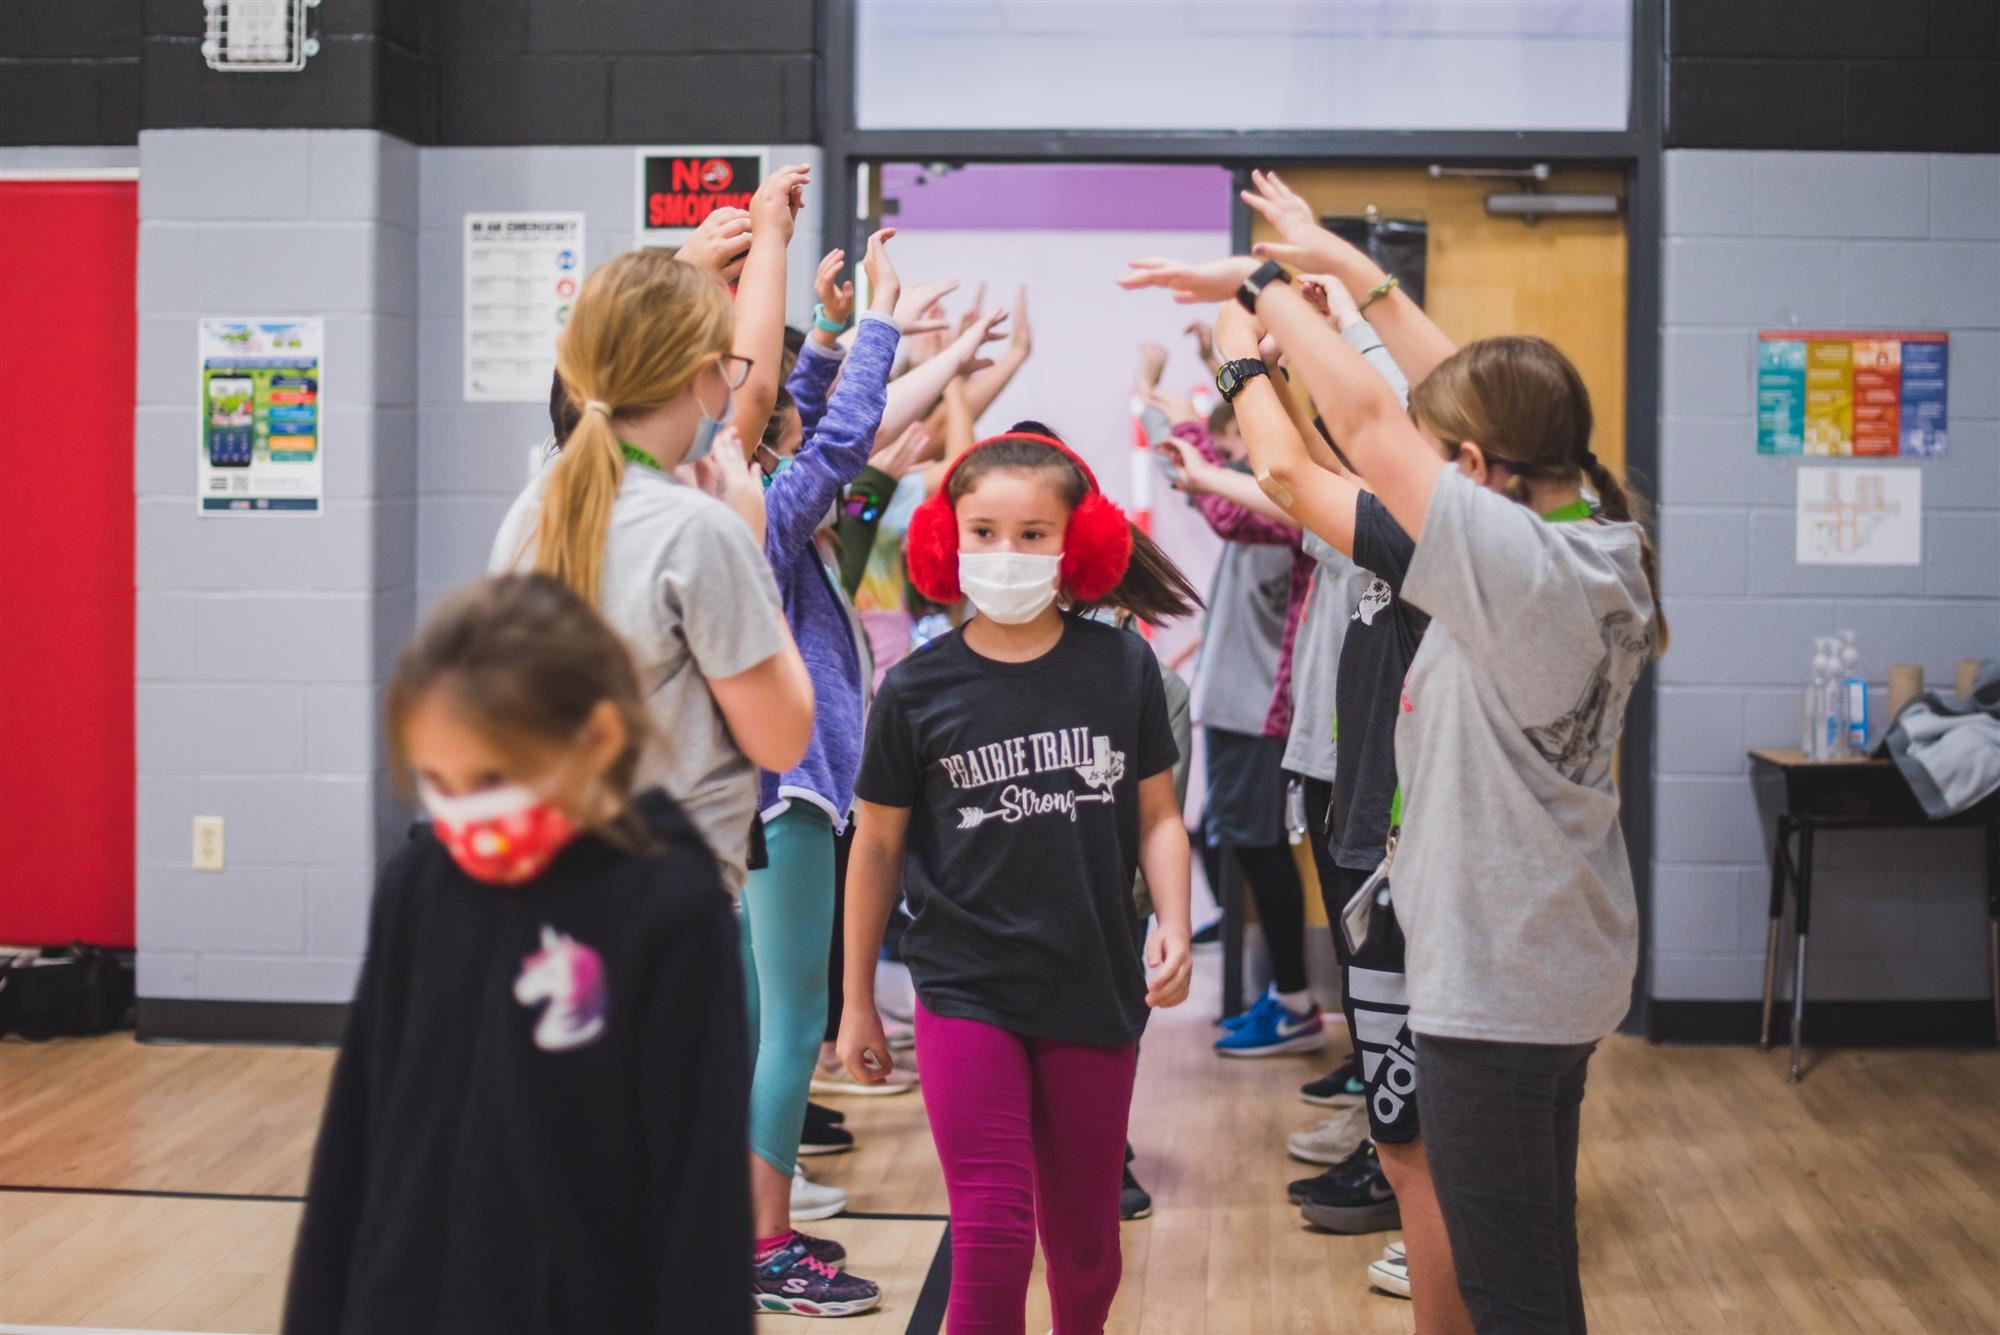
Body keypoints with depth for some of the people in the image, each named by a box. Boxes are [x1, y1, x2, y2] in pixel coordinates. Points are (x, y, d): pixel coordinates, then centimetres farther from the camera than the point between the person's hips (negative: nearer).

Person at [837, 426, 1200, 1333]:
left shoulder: (1122, 668, -1)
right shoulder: (918, 689, -4)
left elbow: (1157, 816, 6)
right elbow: (878, 848, 4)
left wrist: (1174, 925, -10)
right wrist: (857, 1002, 8)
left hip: (1094, 993, 2)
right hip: (966, 994, -2)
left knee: (1085, 1243, 12)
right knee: (993, 1237, -9)